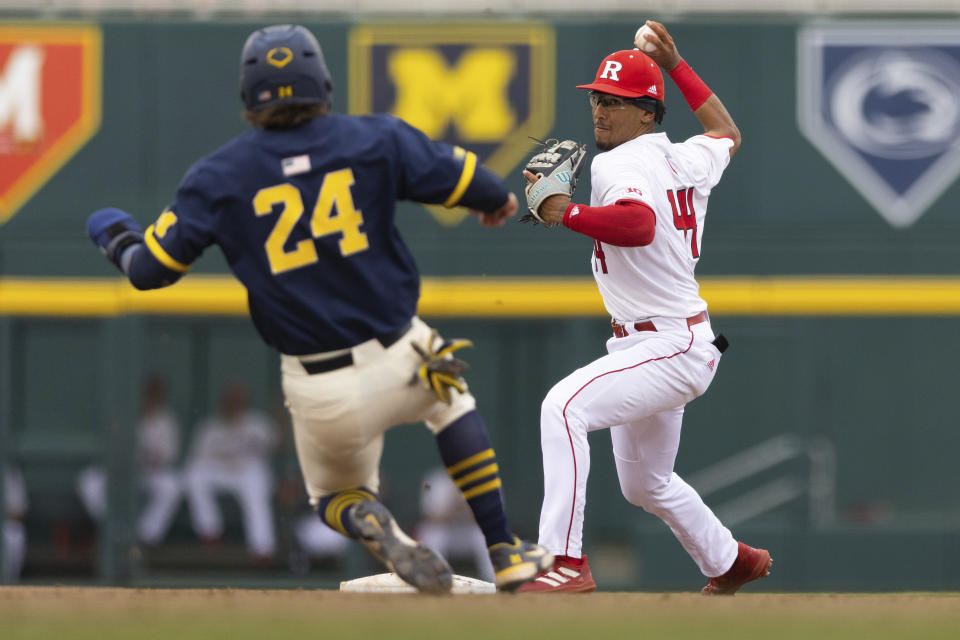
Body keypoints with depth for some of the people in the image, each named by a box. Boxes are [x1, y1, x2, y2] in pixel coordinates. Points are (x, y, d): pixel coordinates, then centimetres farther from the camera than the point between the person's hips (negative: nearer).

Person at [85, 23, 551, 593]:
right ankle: (506, 553, 24)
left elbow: (150, 269, 1)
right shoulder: (375, 140, -4)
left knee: (334, 493, 28)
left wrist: (118, 239, 25)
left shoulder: (218, 178, -3)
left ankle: (371, 523, -11)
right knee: (449, 393, 36)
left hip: (318, 392, 0)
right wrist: (498, 199, 26)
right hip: (399, 362, 0)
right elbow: (465, 179, 1)